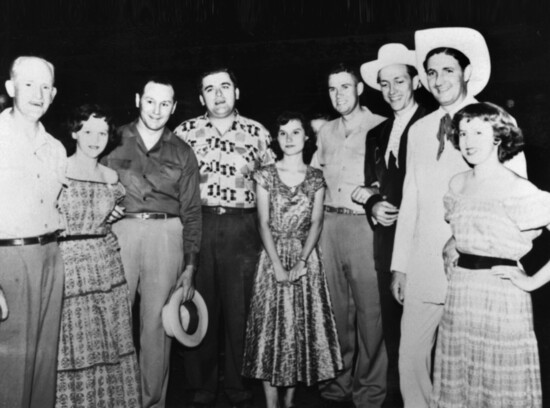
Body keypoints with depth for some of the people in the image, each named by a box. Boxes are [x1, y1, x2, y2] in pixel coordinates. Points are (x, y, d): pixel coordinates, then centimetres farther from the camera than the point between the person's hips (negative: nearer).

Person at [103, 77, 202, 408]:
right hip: (119, 231, 0)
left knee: (157, 324, 3)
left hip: (166, 236, 1)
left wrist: (190, 266, 6)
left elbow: (191, 211, 11)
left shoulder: (182, 153, 12)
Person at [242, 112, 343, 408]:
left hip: (306, 259, 1)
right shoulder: (266, 175, 2)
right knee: (271, 327, -1)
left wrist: (302, 261, -14)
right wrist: (277, 263, -14)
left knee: (302, 327, 4)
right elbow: (264, 223, -3)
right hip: (272, 258, -1)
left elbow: (316, 223, -1)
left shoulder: (316, 178, 5)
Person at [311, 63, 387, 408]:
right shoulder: (326, 131, 16)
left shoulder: (380, 127, -2)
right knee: (336, 307, 11)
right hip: (329, 223, 5)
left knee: (369, 309, -2)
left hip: (364, 224, -5)